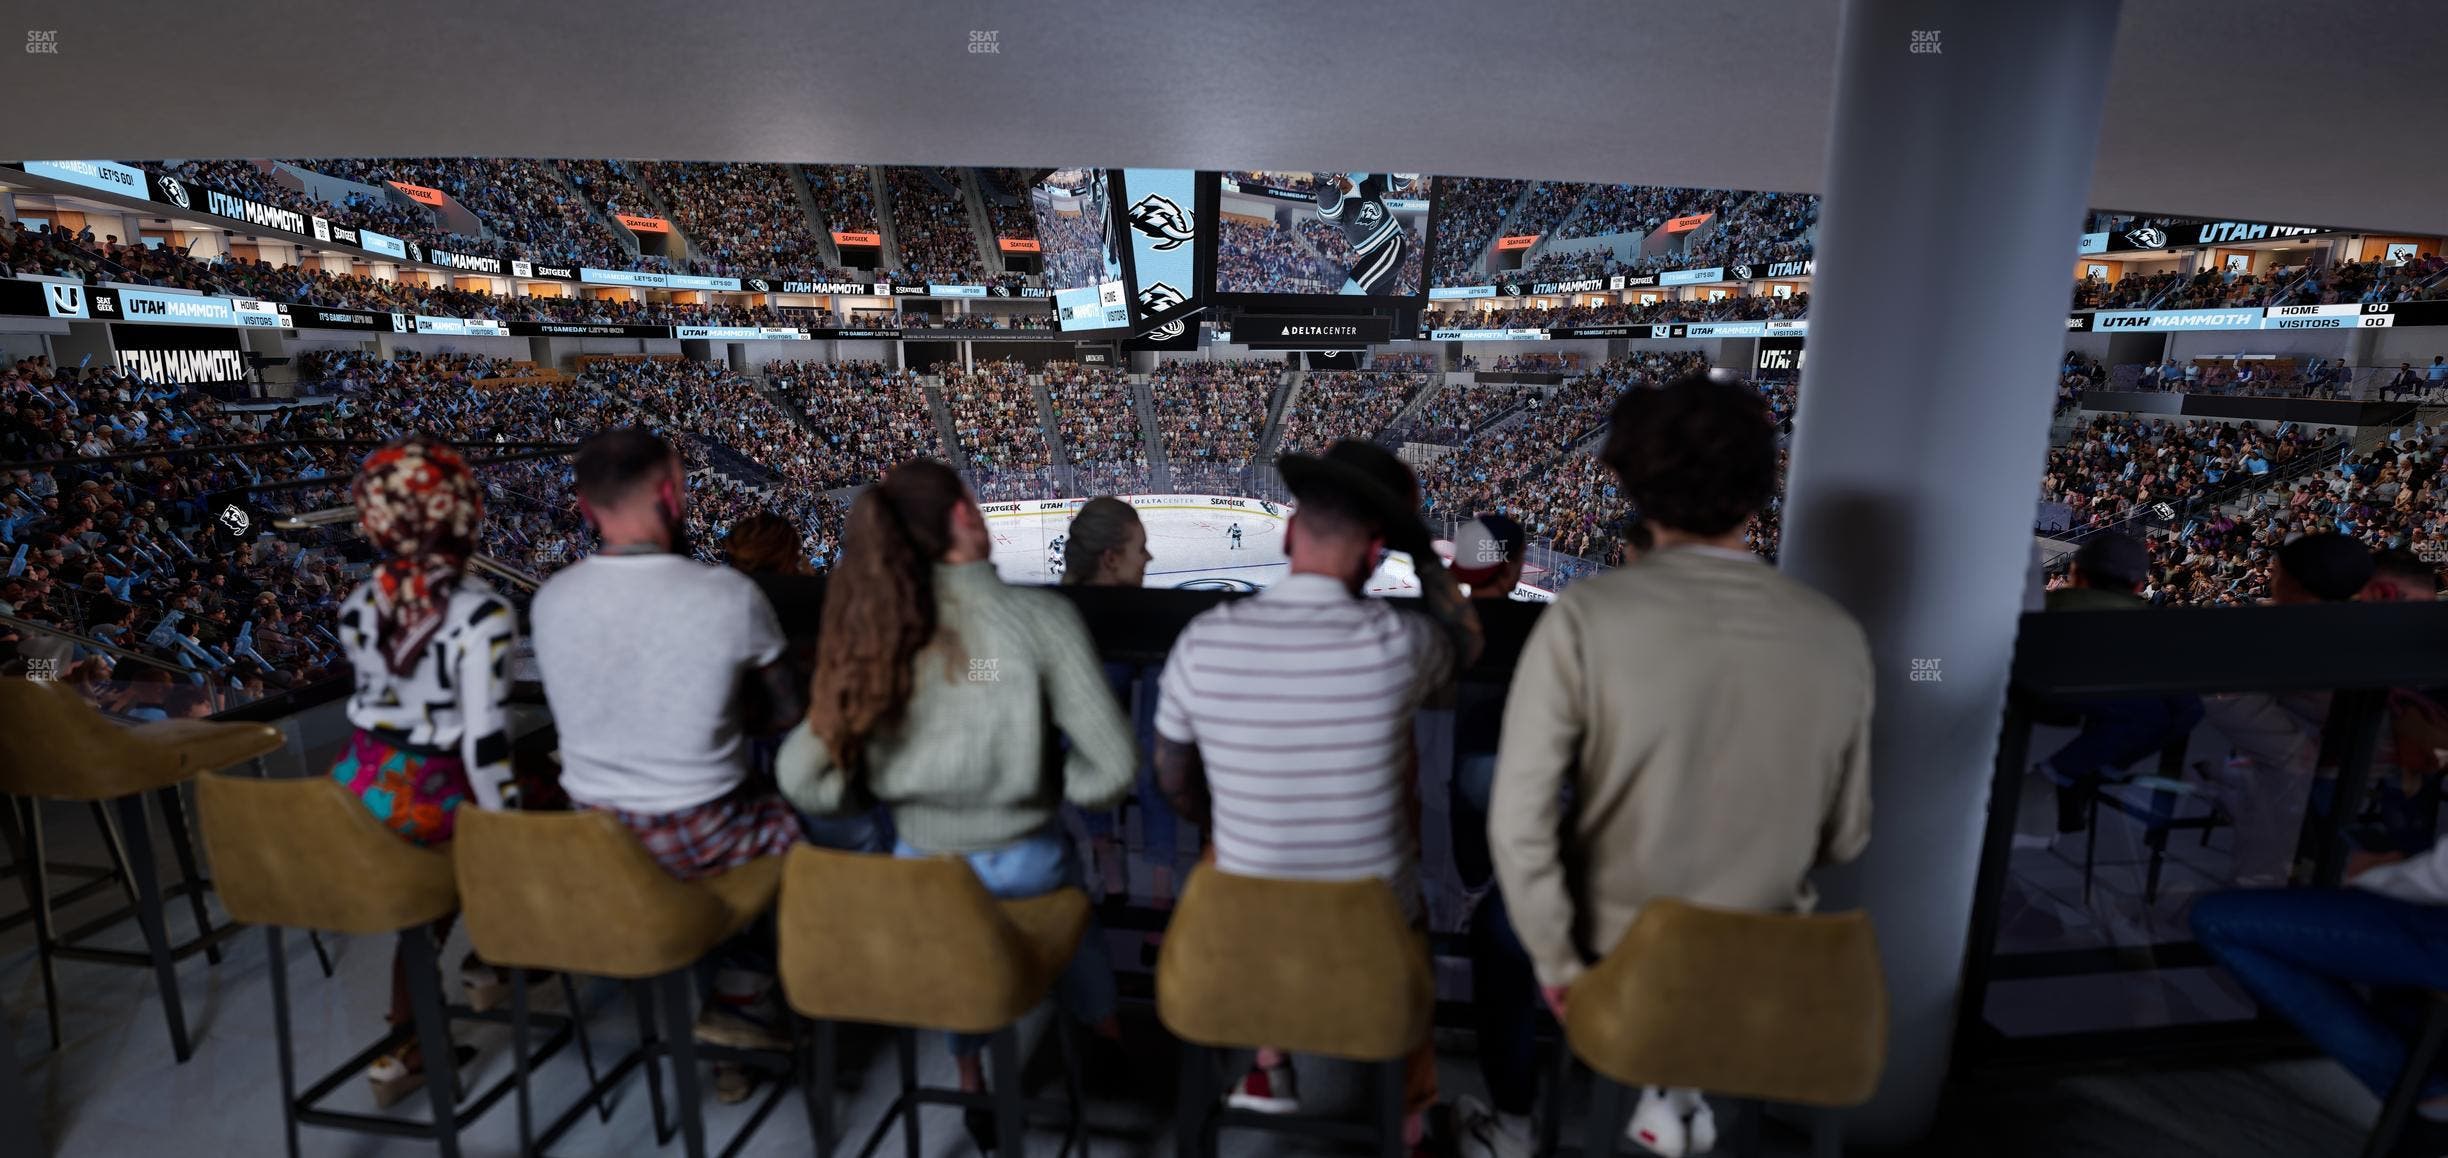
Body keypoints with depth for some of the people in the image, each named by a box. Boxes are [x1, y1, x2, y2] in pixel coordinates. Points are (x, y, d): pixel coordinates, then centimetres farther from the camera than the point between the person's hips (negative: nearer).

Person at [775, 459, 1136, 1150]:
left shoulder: (871, 630, -9)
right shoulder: (1041, 616, -19)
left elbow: (800, 776, -6)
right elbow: (1114, 769, -19)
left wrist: (890, 796, 7)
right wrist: (1047, 785, 0)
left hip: (919, 873, 3)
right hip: (1023, 870, -2)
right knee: (1059, 868, 33)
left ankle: (970, 1072, 46)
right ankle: (1104, 1028, 54)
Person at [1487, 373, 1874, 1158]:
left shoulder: (1585, 618, -23)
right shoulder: (1838, 639, -12)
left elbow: (1519, 822, -24)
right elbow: (1844, 838, -1)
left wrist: (1557, 965, -9)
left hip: (1617, 950, -3)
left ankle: (1662, 1085, 30)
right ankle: (1681, 1087, 27)